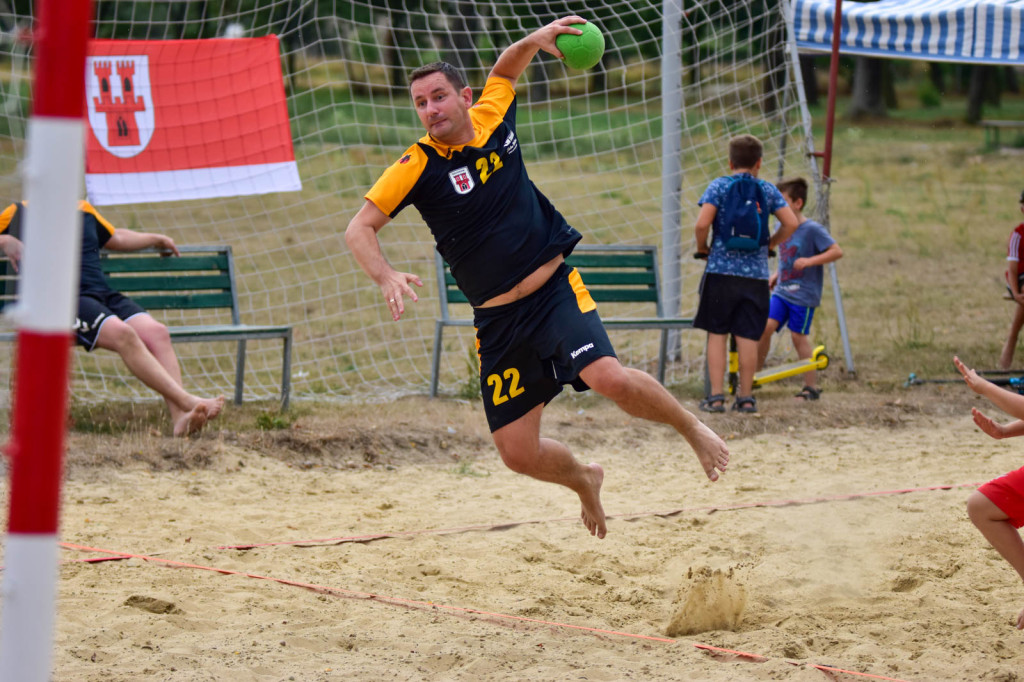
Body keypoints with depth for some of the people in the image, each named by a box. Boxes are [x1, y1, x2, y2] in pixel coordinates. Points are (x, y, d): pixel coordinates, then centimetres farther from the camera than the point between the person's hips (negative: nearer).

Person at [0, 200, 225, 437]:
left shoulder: (85, 211, 27)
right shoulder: (20, 213, 12)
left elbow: (115, 238, 43)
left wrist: (155, 239, 39)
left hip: (104, 293, 6)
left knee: (156, 333, -22)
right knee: (123, 334, -32)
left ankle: (180, 417, -33)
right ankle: (187, 401, -39)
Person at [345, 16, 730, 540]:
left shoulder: (492, 118, 0)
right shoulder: (417, 167, -9)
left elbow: (505, 68, 22)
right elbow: (359, 229, -12)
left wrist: (535, 40, 1)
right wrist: (386, 277, -30)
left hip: (555, 290, 0)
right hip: (497, 320, 0)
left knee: (609, 378, -26)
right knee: (517, 453, -2)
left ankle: (692, 428, 3)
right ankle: (584, 481, 32)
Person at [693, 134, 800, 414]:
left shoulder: (719, 186, -1)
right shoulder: (767, 189, 6)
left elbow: (702, 224, -12)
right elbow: (791, 223, 1)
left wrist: (702, 248, 6)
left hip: (721, 269, -2)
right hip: (756, 273, 2)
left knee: (717, 334, 5)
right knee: (748, 337, 6)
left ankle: (716, 396, 1)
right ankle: (746, 396, 9)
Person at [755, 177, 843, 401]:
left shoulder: (813, 230, -14)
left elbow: (837, 252, -18)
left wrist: (810, 261, -26)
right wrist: (776, 275, 10)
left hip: (804, 295, -6)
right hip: (782, 291, 6)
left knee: (799, 336, -2)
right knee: (766, 325, -7)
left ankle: (811, 386, 8)